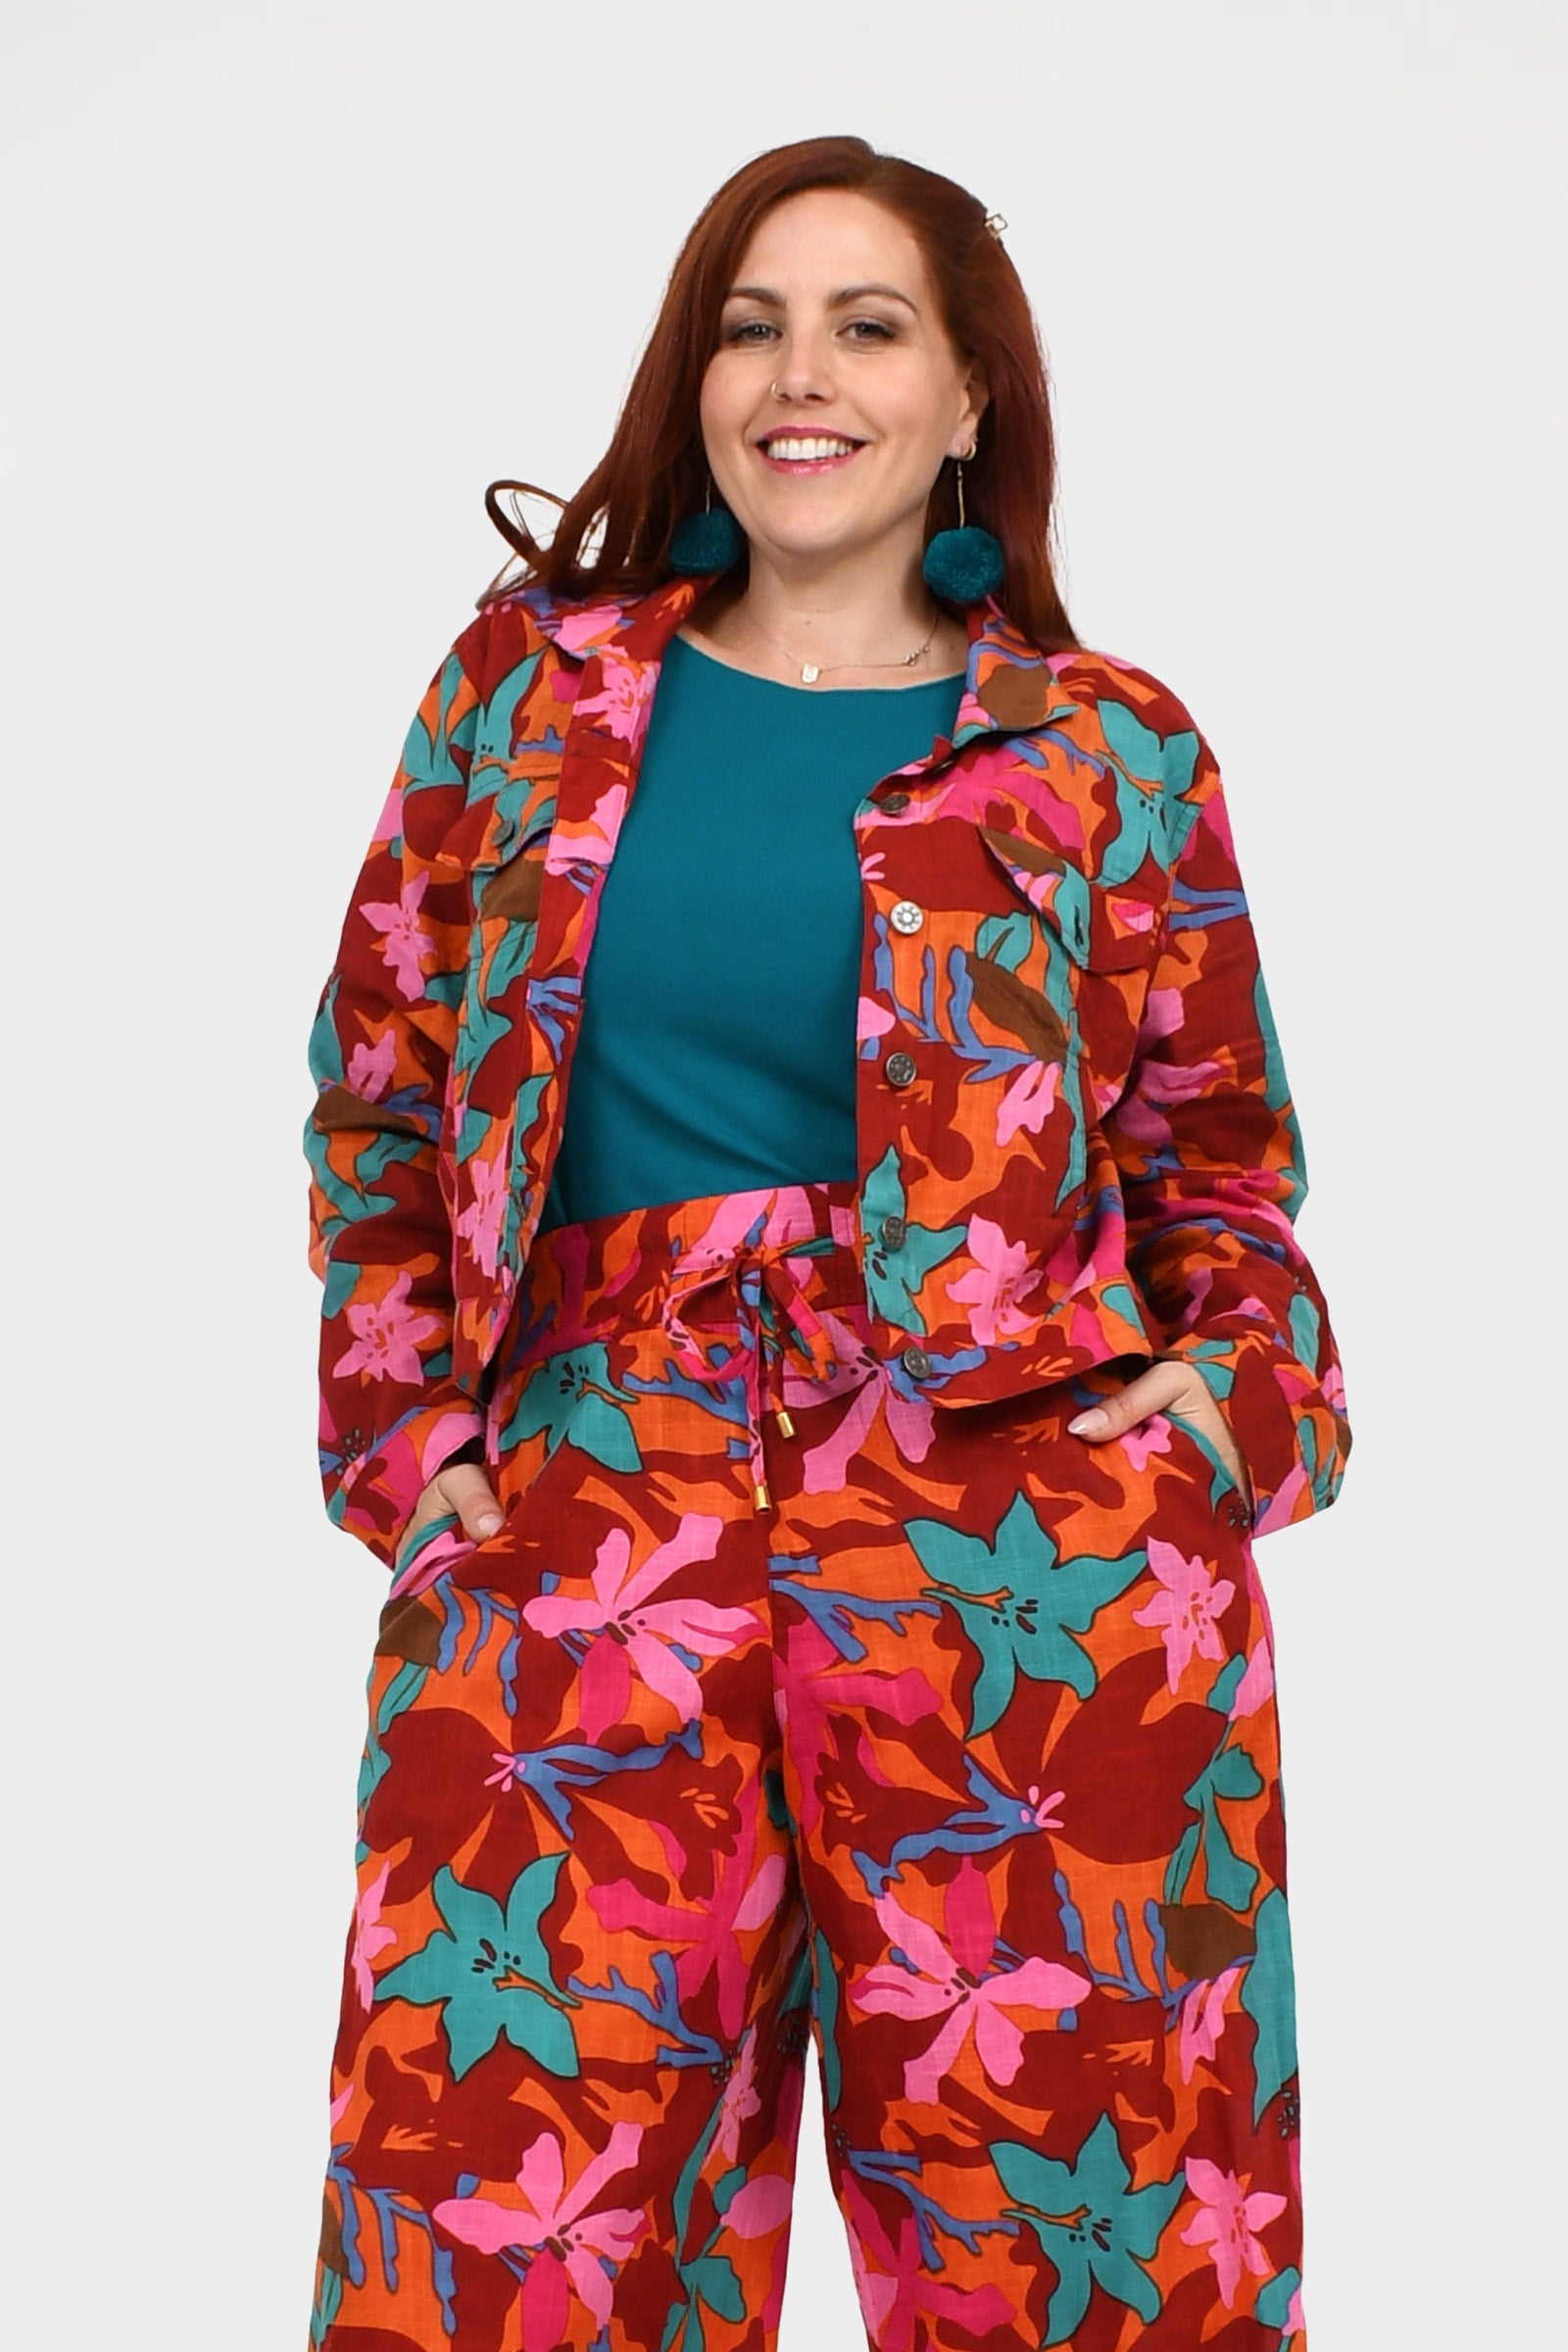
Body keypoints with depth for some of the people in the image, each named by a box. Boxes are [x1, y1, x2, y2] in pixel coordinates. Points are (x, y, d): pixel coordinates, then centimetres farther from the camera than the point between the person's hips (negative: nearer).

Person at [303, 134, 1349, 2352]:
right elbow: (377, 1097, 17)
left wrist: (1236, 1387, -4)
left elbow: (1224, 1164, 14)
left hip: (1036, 1515, -1)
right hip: (588, 1488, 1)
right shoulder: (528, 688, 13)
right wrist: (405, 1431, 6)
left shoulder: (1109, 755, 8)